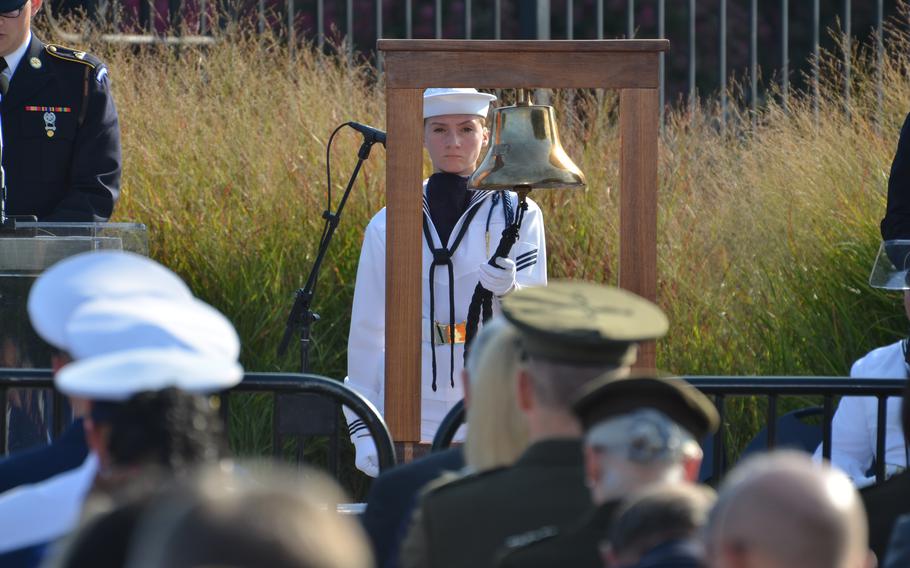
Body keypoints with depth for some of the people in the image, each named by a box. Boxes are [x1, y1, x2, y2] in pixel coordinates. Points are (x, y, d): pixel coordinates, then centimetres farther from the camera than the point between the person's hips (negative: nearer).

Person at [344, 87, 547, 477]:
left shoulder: (518, 215, 4)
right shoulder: (387, 227, 6)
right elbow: (367, 332, 10)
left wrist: (507, 291, -26)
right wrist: (363, 430, 5)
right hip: (411, 422, 1)